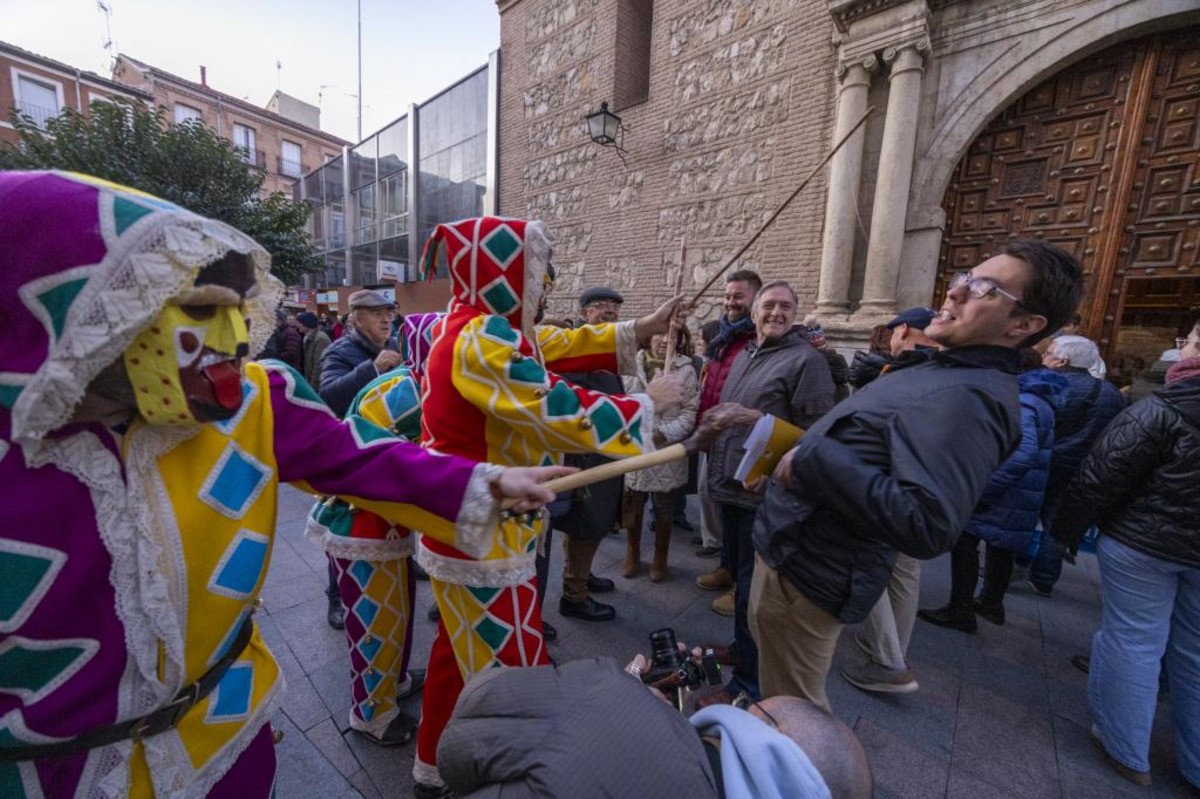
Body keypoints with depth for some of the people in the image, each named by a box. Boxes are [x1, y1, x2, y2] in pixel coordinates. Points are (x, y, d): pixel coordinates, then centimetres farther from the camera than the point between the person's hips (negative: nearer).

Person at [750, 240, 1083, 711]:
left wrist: (812, 459, -31)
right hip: (790, 545, 10)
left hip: (805, 569, -10)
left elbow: (926, 525, -35)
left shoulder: (968, 397, -23)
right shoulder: (943, 371, 10)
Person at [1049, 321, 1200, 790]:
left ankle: (1127, 752, 21)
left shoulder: (1160, 412, -17)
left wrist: (1065, 530, -4)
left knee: (1132, 641, 8)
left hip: (1142, 543, -6)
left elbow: (1100, 479, -17)